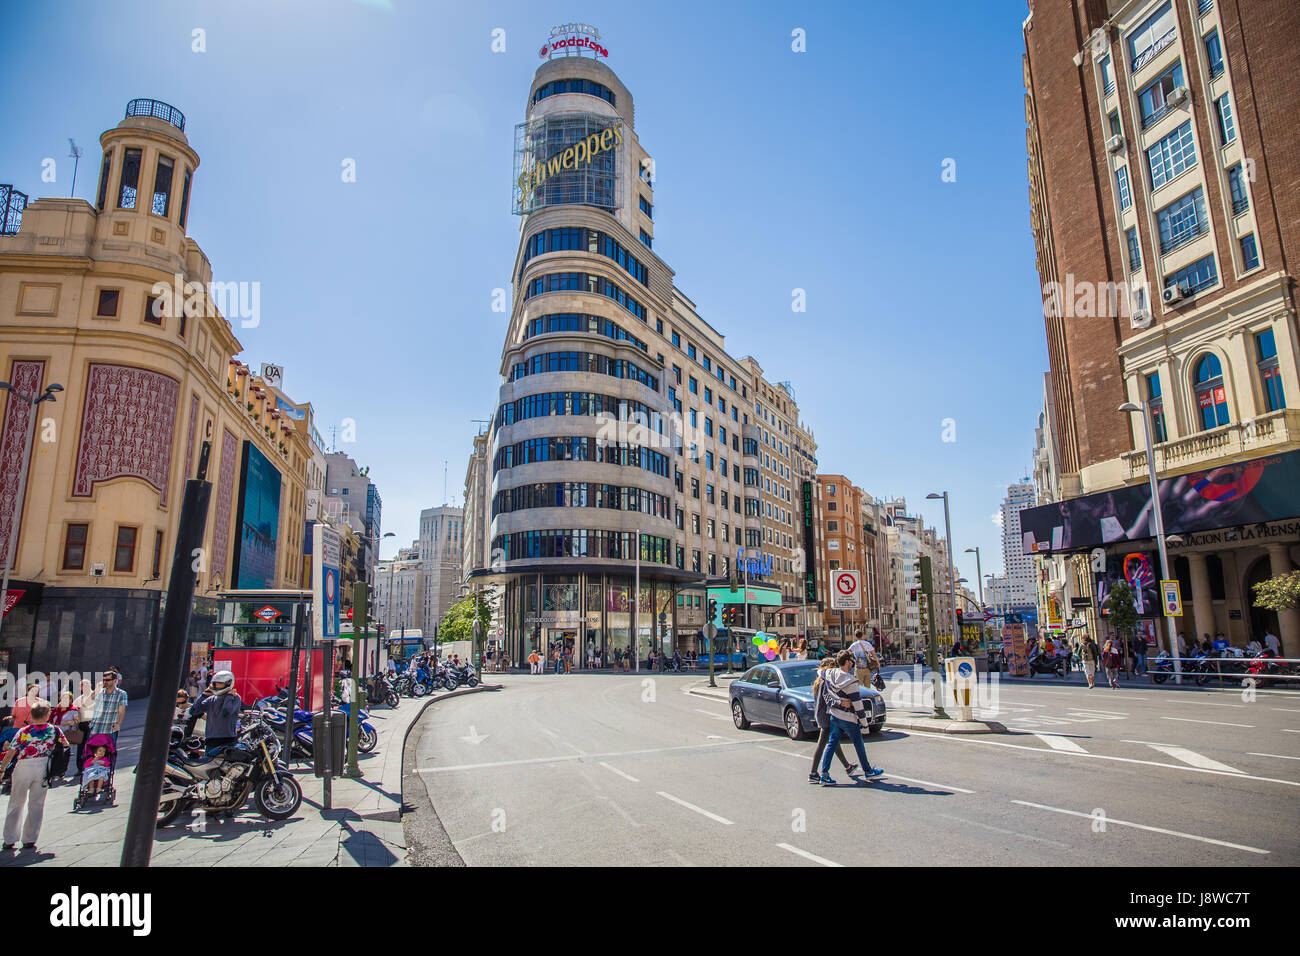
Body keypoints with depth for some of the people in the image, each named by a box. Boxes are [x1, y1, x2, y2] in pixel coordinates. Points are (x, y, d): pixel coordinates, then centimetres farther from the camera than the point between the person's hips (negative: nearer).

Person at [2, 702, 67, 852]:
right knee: (36, 804, 10)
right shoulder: (54, 730, -2)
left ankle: (9, 840, 19)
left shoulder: (23, 732, -5)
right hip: (43, 768, 0)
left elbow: (10, 754, -7)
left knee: (16, 803, 15)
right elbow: (66, 745, 7)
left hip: (23, 768, 0)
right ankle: (29, 840, 13)